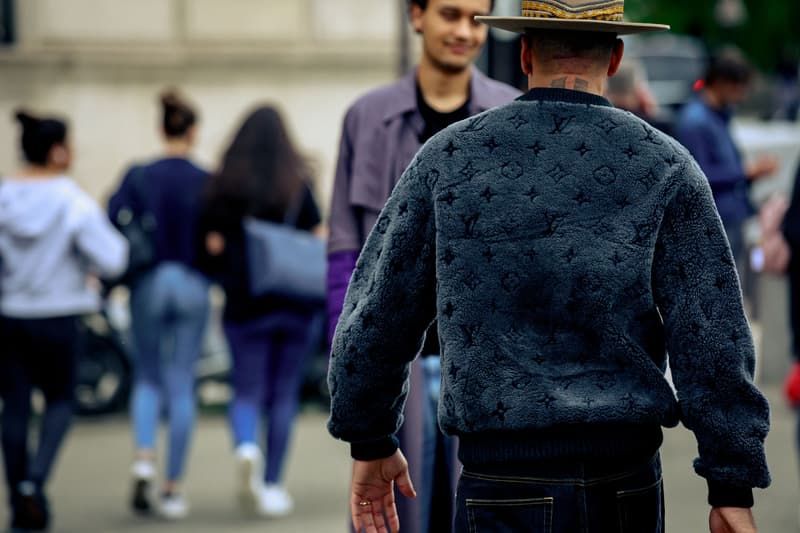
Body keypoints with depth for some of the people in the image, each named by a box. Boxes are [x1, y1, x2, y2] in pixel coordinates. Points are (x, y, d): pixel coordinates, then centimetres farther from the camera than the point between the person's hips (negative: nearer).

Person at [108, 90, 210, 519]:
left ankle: (144, 459, -9)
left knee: (147, 377, 16)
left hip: (148, 285, 1)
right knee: (182, 385, 5)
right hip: (192, 286, -1)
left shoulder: (138, 176, -2)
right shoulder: (207, 182, -4)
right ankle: (173, 488, 6)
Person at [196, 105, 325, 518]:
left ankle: (246, 448, -25)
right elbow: (321, 243, -5)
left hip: (244, 305, 0)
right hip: (297, 306, 0)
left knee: (248, 392, 6)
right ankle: (272, 485, 11)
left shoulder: (223, 187, -2)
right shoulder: (297, 186, -5)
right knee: (284, 395, 9)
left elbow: (212, 248, -4)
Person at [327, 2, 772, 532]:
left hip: (507, 490, -1)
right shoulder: (666, 167, 1)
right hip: (627, 488, 2)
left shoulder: (448, 159, 2)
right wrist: (734, 488, 0)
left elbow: (378, 314, 8)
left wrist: (370, 440, 21)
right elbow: (714, 338, -4)